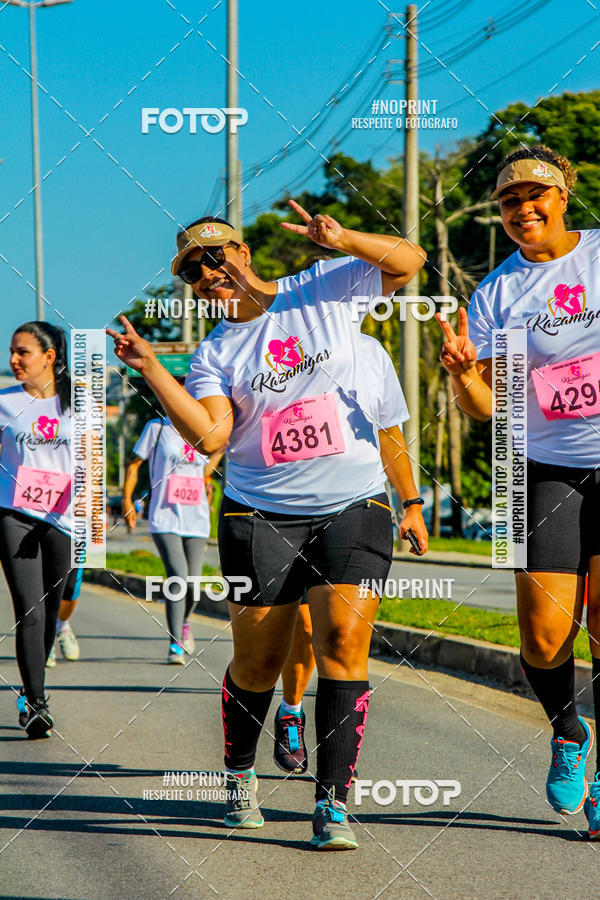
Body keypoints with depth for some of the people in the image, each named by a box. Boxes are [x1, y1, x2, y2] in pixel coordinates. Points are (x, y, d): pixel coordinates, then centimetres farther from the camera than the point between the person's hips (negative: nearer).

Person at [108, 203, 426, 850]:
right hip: (260, 516, 1)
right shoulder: (214, 353, 6)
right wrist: (150, 367, -14)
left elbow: (408, 261, 0)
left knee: (344, 640, -16)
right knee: (257, 662, 3)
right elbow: (209, 437, -9)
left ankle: (333, 802, -12)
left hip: (353, 506, -1)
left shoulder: (325, 289, 6)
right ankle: (239, 776, 31)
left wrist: (341, 239, -17)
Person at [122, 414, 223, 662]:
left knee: (193, 582, 0)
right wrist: (127, 499, 2)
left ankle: (184, 622, 34)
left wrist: (222, 449, 14)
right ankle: (175, 644, -14)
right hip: (164, 518, -4)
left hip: (196, 519, 4)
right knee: (178, 576, -20)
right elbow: (134, 463, 7)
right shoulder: (157, 428, 2)